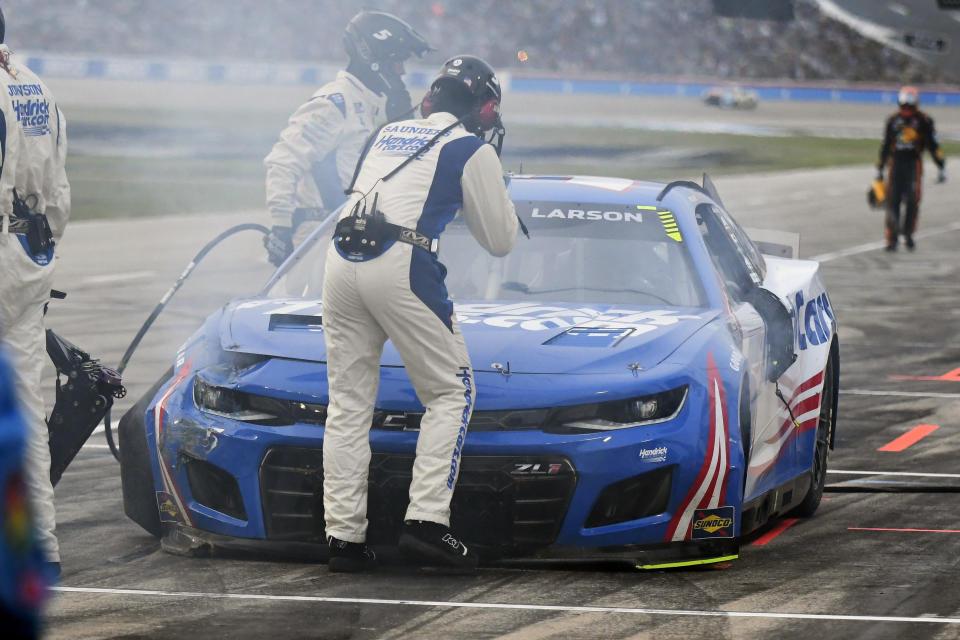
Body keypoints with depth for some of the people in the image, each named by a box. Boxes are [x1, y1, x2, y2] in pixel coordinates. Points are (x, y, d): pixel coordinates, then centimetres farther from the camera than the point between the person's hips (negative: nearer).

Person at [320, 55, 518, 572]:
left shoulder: (387, 135, 24)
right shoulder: (472, 151, 7)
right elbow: (500, 239, 12)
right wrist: (496, 193, 30)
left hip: (341, 260, 6)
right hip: (399, 265, -6)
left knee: (348, 403, 9)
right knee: (451, 393, 5)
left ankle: (344, 535, 5)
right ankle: (426, 520, -8)